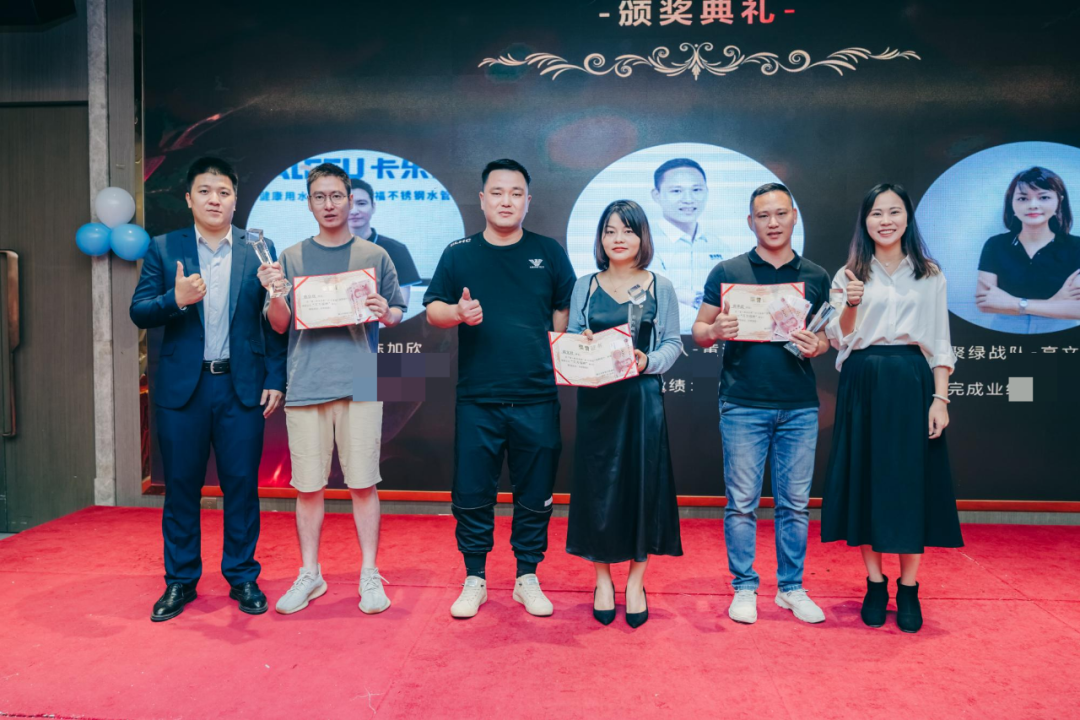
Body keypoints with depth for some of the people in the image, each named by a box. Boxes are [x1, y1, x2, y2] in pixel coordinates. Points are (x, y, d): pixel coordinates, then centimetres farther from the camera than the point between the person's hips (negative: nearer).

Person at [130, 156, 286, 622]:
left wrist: (275, 380, -3)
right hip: (181, 387, 1)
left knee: (242, 486, 5)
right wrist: (176, 300, -20)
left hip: (242, 387, 0)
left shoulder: (259, 250, 4)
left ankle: (243, 578, 21)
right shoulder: (164, 249, 5)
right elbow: (139, 313, 1)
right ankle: (180, 581, 24)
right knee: (181, 487, 9)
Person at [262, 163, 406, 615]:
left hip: (359, 383, -1)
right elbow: (280, 325, 8)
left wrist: (384, 313, -11)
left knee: (363, 483, 1)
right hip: (305, 385, 1)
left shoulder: (374, 256, 9)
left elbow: (399, 315, 11)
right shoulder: (291, 257, 11)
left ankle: (370, 574, 14)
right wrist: (274, 294, -11)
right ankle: (309, 574, 21)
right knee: (307, 486, 6)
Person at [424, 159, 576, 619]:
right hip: (477, 397, 0)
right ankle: (475, 579, 22)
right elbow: (432, 310, 6)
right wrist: (458, 313, -14)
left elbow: (567, 310, 12)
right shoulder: (459, 253, 7)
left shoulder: (549, 253, 8)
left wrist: (555, 350, -2)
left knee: (535, 494, 8)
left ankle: (527, 577, 24)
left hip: (536, 398, 0)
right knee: (472, 493, 5)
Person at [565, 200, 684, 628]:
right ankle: (602, 579, 20)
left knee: (643, 483, 3)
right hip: (596, 399, 1)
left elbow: (673, 343, 2)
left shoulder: (660, 287, 5)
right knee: (597, 485, 4)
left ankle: (636, 582, 18)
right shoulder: (584, 286, 8)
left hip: (643, 398, -1)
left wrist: (648, 361, -16)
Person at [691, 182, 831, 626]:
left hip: (799, 406, 2)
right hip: (743, 405, -2)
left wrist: (816, 346, -7)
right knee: (742, 502, 3)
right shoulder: (727, 272, 3)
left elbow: (828, 336, 15)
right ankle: (744, 589, 16)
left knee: (796, 503, 8)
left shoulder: (815, 276, 11)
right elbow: (699, 333, 5)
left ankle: (792, 588, 22)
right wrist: (715, 331, -17)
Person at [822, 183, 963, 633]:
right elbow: (839, 341, 1)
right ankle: (875, 584, 17)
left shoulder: (930, 276, 8)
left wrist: (940, 398, -3)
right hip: (863, 386, 0)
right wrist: (851, 304, -17)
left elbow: (940, 344, 7)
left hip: (912, 384, 0)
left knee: (912, 483, 2)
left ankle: (908, 589, 15)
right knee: (866, 480, 4)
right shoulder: (850, 275, 6)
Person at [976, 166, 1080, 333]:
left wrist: (1015, 303, -14)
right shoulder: (995, 245, 1)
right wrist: (1054, 303, -12)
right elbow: (983, 303, -10)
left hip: (1060, 335, -1)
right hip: (1005, 332, 1)